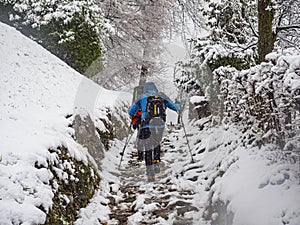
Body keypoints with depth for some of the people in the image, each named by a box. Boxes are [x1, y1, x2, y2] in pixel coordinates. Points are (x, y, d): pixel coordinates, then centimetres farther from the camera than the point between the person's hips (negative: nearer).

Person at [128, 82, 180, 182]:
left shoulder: (142, 97, 8)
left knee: (148, 149, 9)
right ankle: (156, 164, 17)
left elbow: (130, 112, 16)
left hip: (147, 127, -2)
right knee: (156, 143, 30)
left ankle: (151, 175, 5)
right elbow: (175, 107, 23)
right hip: (160, 126, 2)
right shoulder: (162, 96, 12)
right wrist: (178, 106, 46)